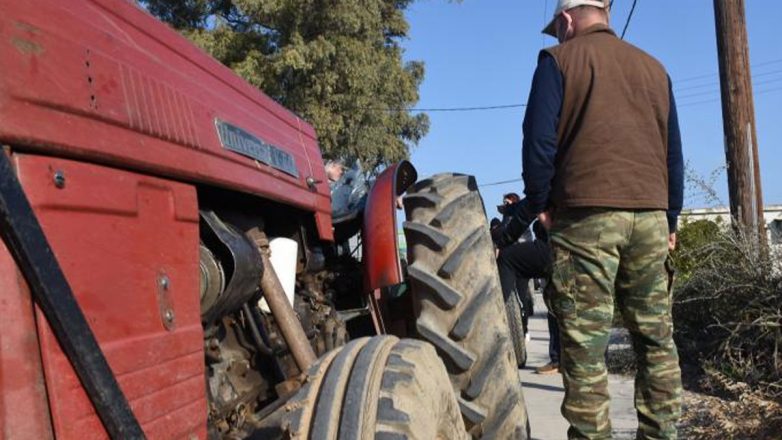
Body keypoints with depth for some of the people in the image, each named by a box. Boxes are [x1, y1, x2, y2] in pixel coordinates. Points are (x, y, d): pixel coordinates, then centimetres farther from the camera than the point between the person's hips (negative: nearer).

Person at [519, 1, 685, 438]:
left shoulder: (559, 59, 5)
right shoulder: (653, 66, 19)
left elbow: (539, 139, -5)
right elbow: (674, 150, 19)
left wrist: (539, 205, 5)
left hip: (586, 214, -5)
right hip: (650, 213, 5)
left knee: (586, 343, -3)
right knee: (657, 337, 10)